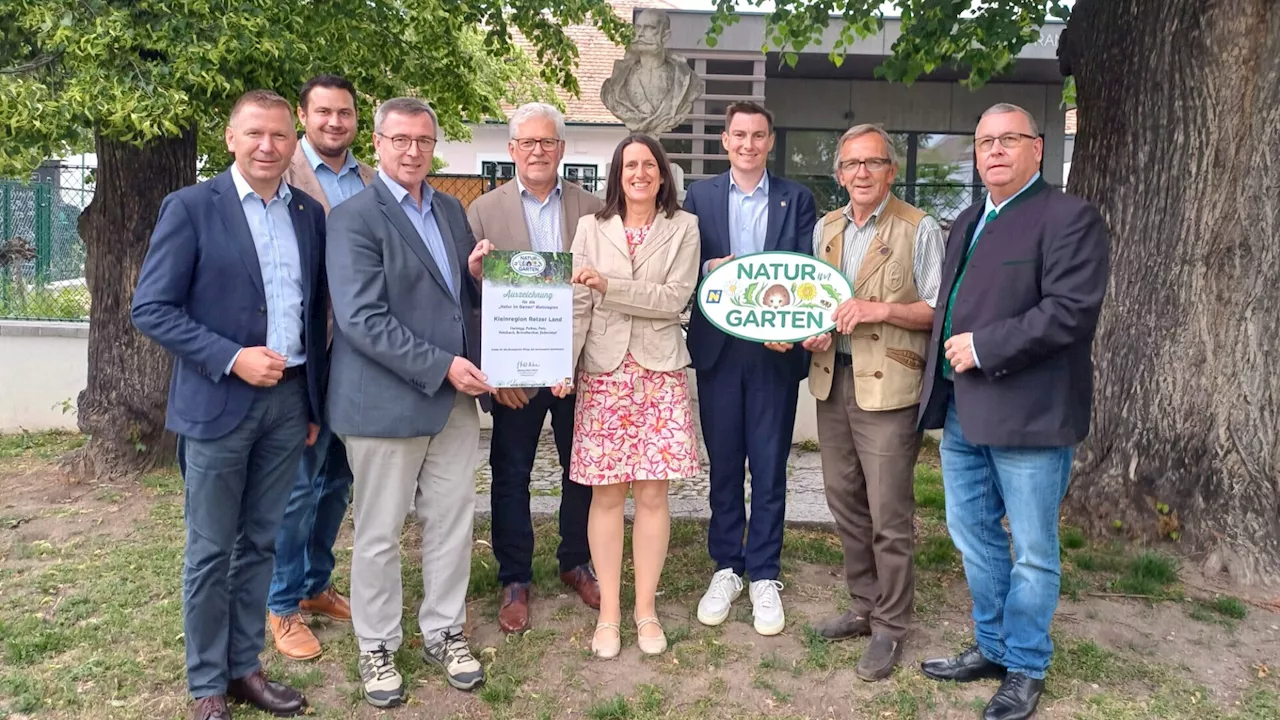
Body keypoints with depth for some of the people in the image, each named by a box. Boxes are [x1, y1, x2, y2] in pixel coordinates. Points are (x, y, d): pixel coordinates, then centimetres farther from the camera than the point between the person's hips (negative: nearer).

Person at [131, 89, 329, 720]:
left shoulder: (310, 213, 8)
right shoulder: (190, 207, -6)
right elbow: (151, 309, -9)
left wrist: (314, 402, 12)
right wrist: (232, 359, -19)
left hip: (289, 399, 4)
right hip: (218, 402, -4)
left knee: (259, 543, 14)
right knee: (210, 552, 7)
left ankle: (245, 667, 28)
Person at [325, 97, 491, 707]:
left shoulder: (451, 210, 12)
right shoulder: (354, 218, -9)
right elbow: (363, 320, -17)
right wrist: (441, 366, -20)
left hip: (456, 396, 6)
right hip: (387, 401, -6)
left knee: (452, 524, 13)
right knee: (379, 534, 8)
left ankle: (443, 633, 31)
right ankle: (377, 647, 26)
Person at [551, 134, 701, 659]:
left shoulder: (683, 228, 5)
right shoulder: (591, 227, 8)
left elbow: (674, 299, -7)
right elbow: (577, 305, 1)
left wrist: (609, 285, -15)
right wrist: (564, 362, -13)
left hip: (660, 373, 0)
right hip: (603, 372, 0)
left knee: (652, 494, 4)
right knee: (607, 494, 4)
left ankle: (646, 609, 19)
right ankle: (608, 611, 17)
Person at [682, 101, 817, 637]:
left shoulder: (796, 199, 5)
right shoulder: (699, 196, 7)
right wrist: (709, 268, -16)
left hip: (776, 349, -1)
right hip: (717, 349, 1)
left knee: (769, 467, 5)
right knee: (723, 464, 9)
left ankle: (764, 576, 17)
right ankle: (726, 567, 23)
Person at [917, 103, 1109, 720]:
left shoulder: (1069, 218, -9)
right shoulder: (966, 223, 17)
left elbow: (1070, 310, -20)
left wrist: (983, 346, -19)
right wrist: (944, 365, 6)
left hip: (1028, 413, -8)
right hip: (963, 412, 8)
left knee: (1031, 552, 7)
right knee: (973, 537, 18)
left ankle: (1025, 668, 24)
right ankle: (992, 647, 36)